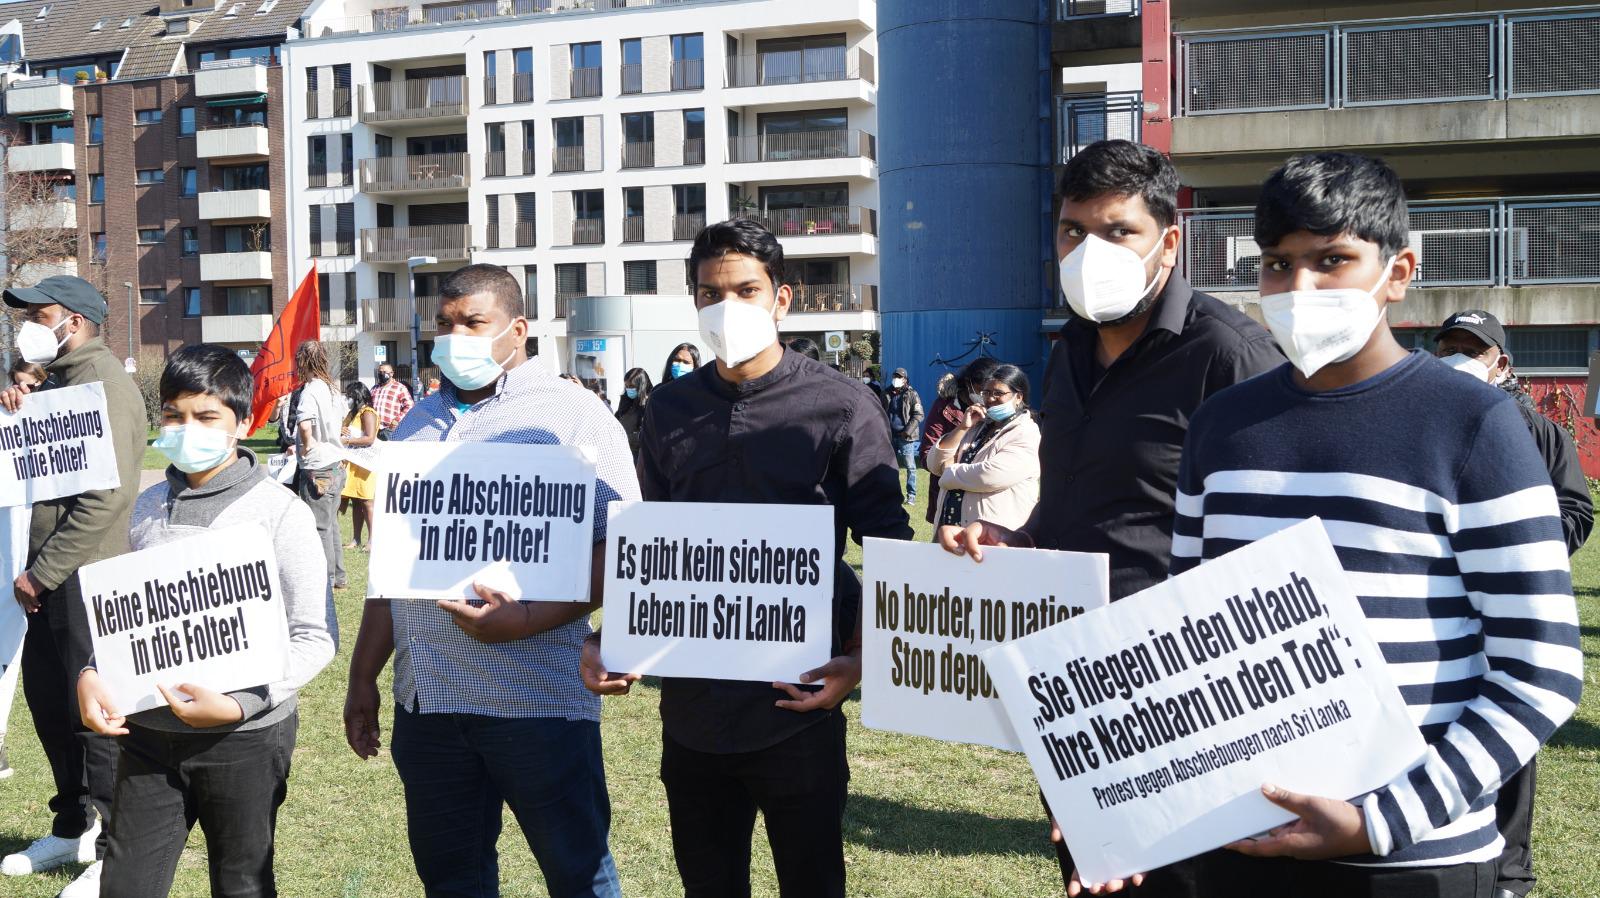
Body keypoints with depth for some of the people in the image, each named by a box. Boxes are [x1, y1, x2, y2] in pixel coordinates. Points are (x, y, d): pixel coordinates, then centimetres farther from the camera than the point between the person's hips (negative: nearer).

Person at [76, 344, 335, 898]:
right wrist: (92, 675, -5)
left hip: (245, 737, -4)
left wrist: (238, 705, -20)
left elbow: (313, 639, -9)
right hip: (147, 732, 4)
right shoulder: (147, 508, 7)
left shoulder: (281, 513, -8)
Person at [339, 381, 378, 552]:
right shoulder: (352, 414, 19)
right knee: (355, 502, 6)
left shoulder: (367, 413, -9)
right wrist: (340, 431, 3)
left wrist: (347, 440, -18)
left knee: (365, 502, -8)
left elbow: (369, 438, -19)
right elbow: (345, 433, 25)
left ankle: (372, 540, -6)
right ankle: (355, 540, 7)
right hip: (351, 463, 8)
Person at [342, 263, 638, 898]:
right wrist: (363, 678, 18)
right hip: (425, 699, 6)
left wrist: (528, 619, -22)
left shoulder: (571, 413, -4)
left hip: (537, 700, -6)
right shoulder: (418, 424, 16)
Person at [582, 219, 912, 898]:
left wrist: (860, 660, -17)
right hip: (690, 708, 4)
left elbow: (889, 553, -4)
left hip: (797, 708, -4)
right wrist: (609, 643, -1)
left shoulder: (841, 408, -5)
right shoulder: (668, 412, 8)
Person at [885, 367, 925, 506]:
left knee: (910, 466, -4)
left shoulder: (911, 394, -3)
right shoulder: (887, 394, 10)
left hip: (906, 436, -5)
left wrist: (907, 431, -15)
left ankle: (911, 495, -1)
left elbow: (919, 415, -8)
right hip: (890, 435, 5)